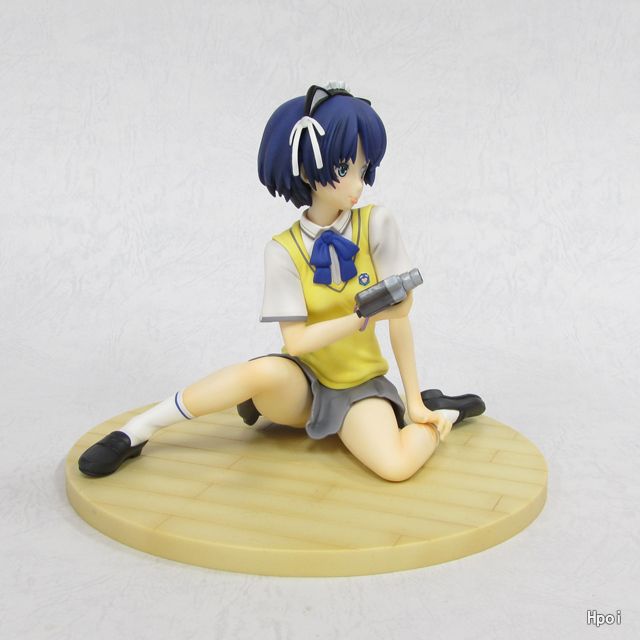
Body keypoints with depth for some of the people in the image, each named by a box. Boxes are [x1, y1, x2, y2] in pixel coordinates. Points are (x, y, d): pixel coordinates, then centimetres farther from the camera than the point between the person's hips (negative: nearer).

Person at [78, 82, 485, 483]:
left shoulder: (377, 225, -10)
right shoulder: (284, 250, -11)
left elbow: (399, 312, -8)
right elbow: (297, 341, -16)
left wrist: (414, 400, -7)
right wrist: (365, 317, -31)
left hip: (359, 386, 0)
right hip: (303, 383, 0)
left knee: (397, 467, -31)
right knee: (266, 371, -38)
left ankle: (440, 413, 4)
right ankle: (135, 433, -20)